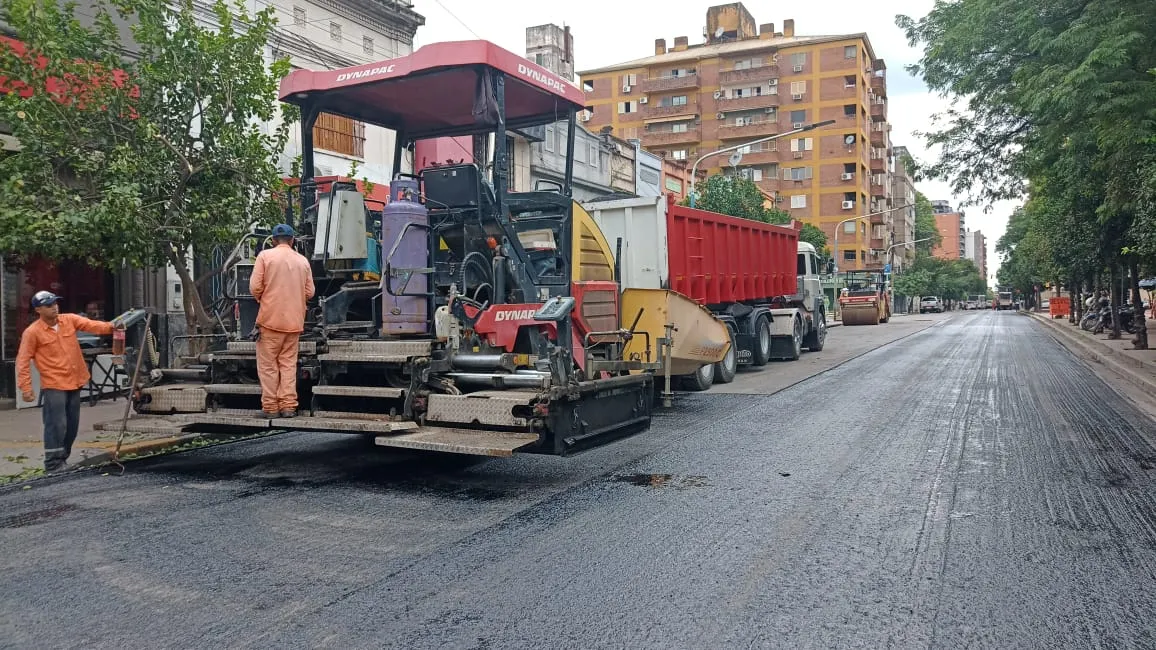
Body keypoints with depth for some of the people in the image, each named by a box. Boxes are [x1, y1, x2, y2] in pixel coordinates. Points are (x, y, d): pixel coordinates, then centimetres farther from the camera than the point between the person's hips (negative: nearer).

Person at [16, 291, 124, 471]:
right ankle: (53, 466, 0)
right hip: (54, 386, -5)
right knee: (57, 426, -8)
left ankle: (61, 461, 27)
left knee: (72, 425, 12)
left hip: (75, 383, 6)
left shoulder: (70, 320, 4)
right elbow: (23, 361, -6)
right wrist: (25, 388, -11)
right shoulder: (32, 332, -8)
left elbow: (91, 325, -9)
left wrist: (111, 327, -30)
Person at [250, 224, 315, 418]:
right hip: (294, 320, 3)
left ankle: (270, 407, 5)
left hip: (270, 318, -3)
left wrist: (261, 298, 13)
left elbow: (255, 287, -8)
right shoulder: (303, 260, 6)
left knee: (268, 364, 5)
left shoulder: (265, 256, -4)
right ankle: (288, 406, 6)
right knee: (288, 363, 9)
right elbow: (309, 292, 5)